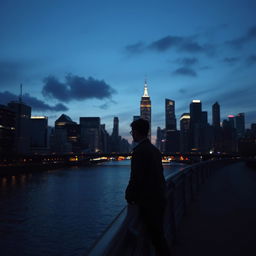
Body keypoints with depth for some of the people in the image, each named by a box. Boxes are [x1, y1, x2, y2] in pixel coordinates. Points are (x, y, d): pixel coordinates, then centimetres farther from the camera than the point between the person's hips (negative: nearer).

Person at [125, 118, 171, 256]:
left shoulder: (139, 150, -19)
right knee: (159, 235, 21)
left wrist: (129, 196, -4)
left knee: (156, 237, 4)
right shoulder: (155, 149, 8)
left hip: (148, 202, -9)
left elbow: (136, 178, -20)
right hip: (160, 198, 9)